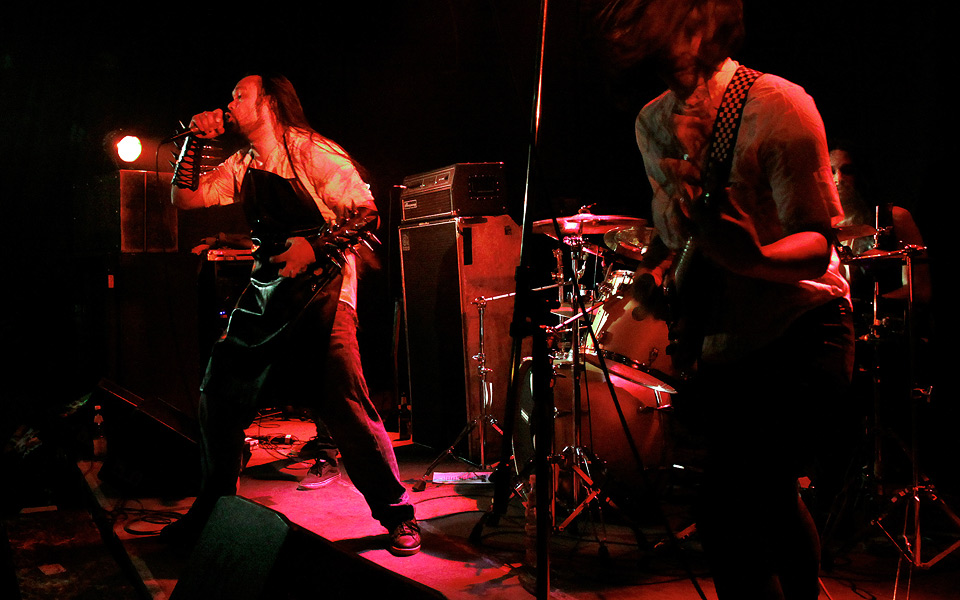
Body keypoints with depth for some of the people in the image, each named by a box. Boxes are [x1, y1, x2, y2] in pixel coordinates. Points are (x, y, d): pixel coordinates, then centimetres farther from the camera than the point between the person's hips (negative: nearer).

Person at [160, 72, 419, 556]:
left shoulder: (315, 154, -7)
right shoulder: (241, 167, 14)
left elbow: (367, 213, -11)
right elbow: (184, 198, 15)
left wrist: (315, 248, -21)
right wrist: (195, 141, 7)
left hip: (322, 286, -7)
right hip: (265, 289, 7)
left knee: (346, 404, -17)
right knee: (218, 394, 6)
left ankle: (397, 515, -2)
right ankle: (213, 506, 25)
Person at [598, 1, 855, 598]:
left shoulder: (776, 106, -18)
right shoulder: (653, 122, 4)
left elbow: (817, 246, -19)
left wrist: (749, 257, -39)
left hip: (800, 335, -7)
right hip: (720, 342, 7)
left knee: (727, 506, -17)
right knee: (768, 494, 20)